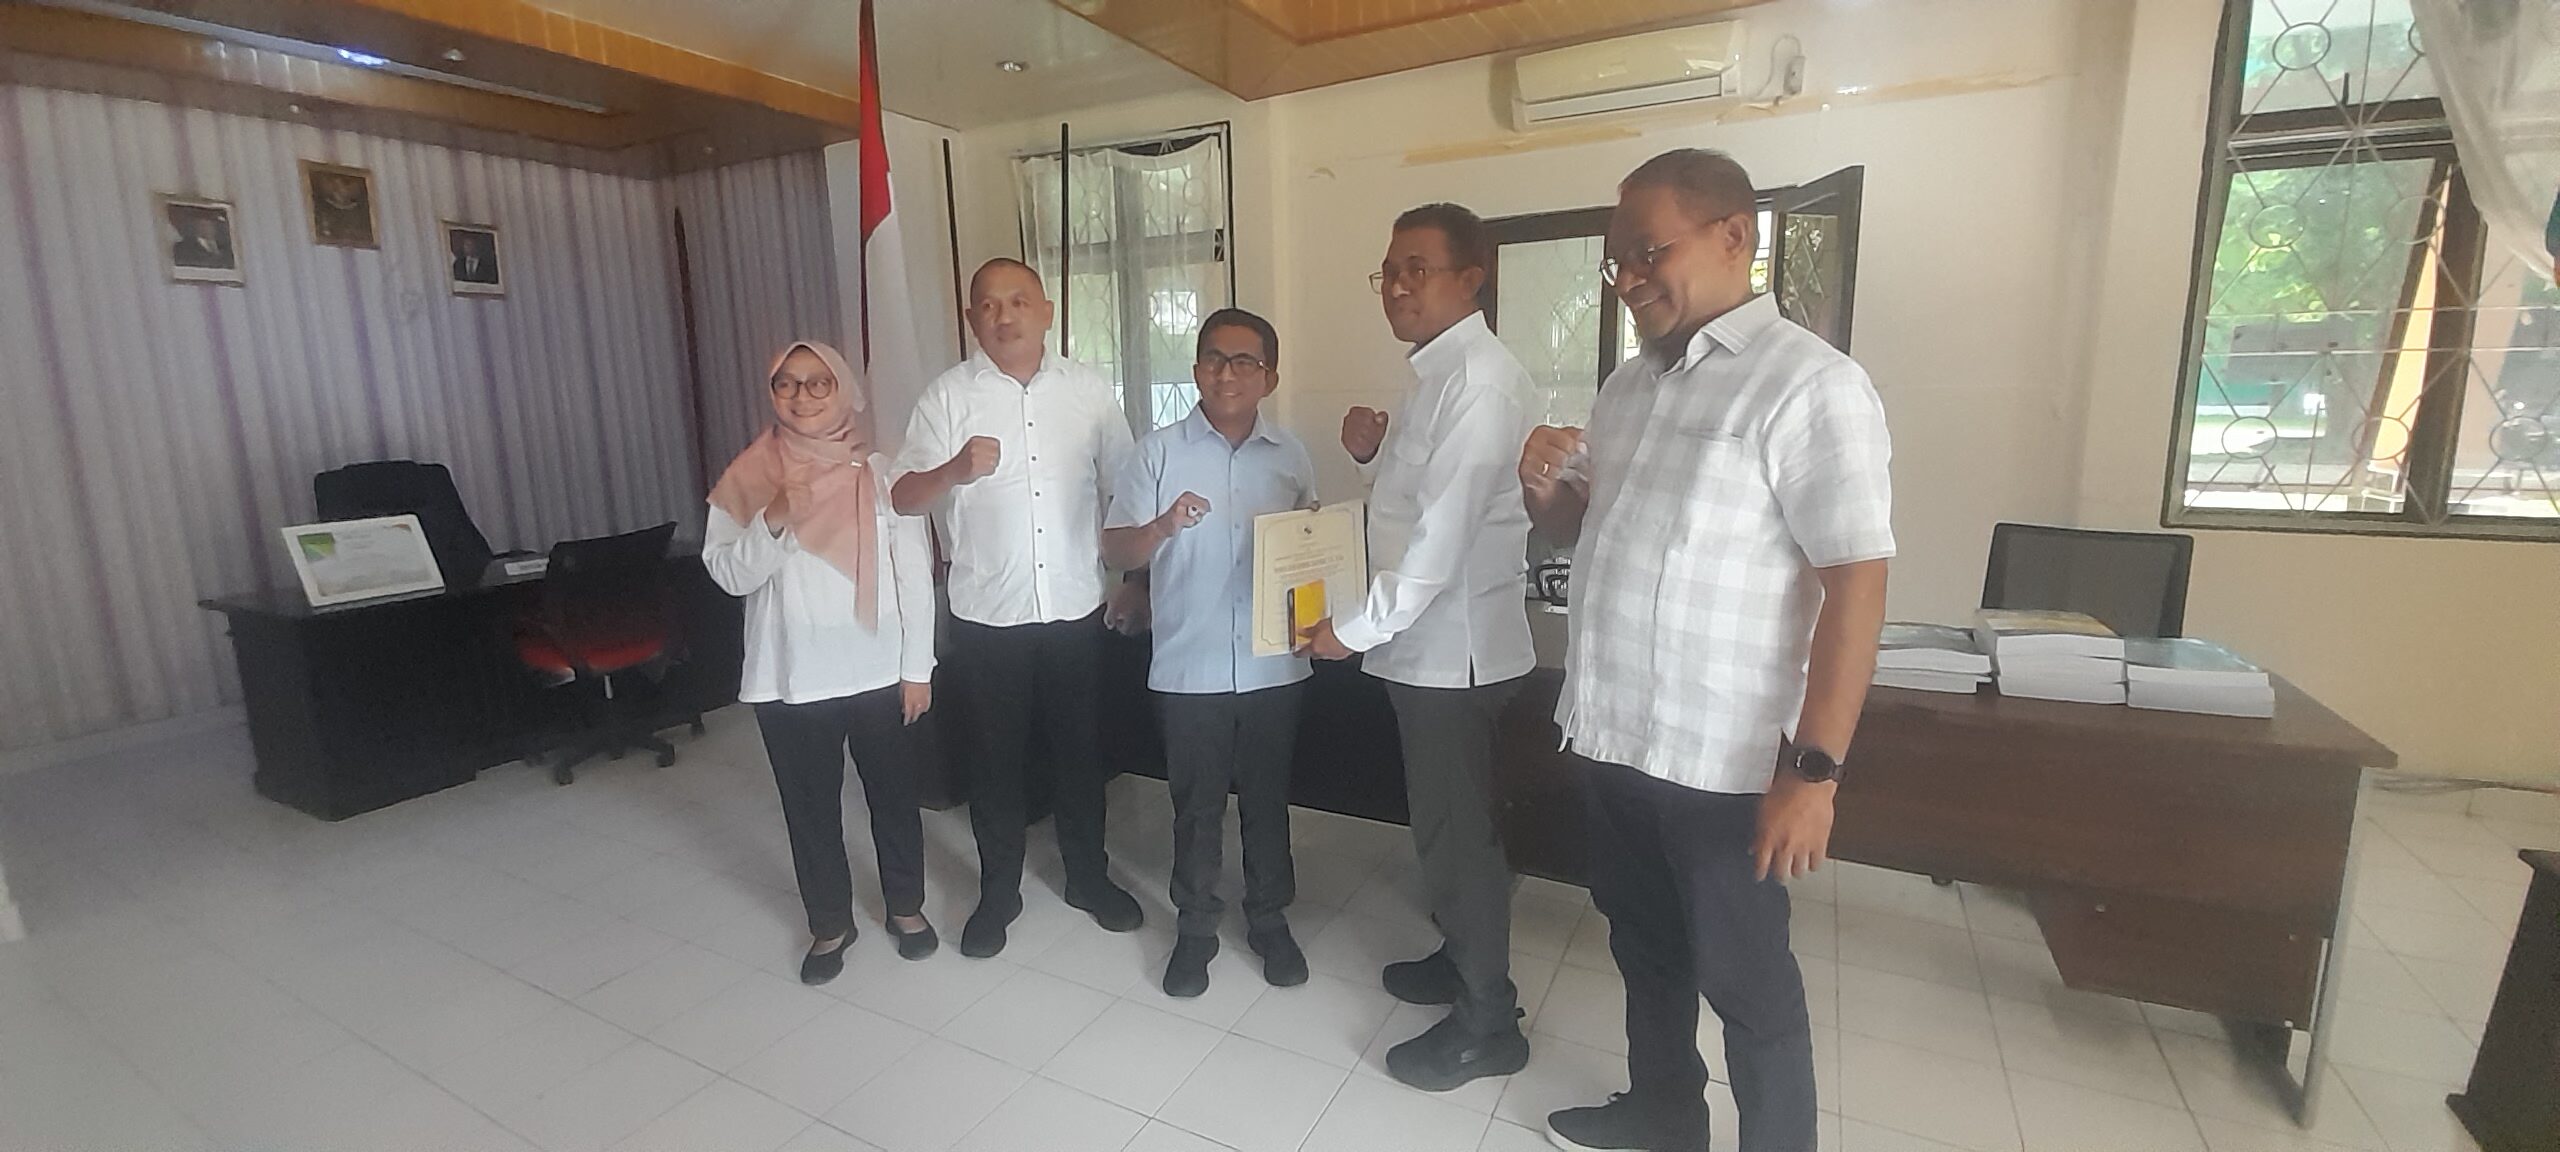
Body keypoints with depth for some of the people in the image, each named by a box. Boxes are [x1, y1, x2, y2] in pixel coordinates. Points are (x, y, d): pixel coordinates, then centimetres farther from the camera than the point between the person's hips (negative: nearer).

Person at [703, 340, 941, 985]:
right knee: (810, 807, 13)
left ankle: (905, 906, 35)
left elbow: (915, 576, -3)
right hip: (790, 679, 1)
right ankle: (830, 924, 33)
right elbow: (730, 575, -6)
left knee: (893, 794, 14)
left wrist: (917, 667, -4)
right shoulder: (748, 479, 0)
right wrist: (774, 520, -24)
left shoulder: (881, 473, -4)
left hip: (878, 672, -1)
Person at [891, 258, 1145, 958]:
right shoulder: (948, 395, -3)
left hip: (1076, 607, 1)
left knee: (1080, 748, 14)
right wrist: (955, 469, -28)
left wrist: (1134, 577, 6)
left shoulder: (1089, 390, 2)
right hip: (987, 614, -1)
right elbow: (904, 500, -8)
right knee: (996, 756, 11)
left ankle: (1089, 876, 34)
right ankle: (998, 891, 30)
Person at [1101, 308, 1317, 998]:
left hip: (1273, 668, 2)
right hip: (1188, 670, -1)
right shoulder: (1160, 451, -3)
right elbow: (1115, 551, -4)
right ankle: (1195, 929, 31)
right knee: (1197, 806, 12)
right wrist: (1163, 527, -24)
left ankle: (1270, 921, 35)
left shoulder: (1291, 457, 3)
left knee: (1268, 800, 15)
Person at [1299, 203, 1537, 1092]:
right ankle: (1466, 957, 40)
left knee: (1455, 830, 3)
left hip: (1452, 645, -10)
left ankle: (1488, 1024, 20)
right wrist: (1373, 452, 0)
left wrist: (1358, 628, -17)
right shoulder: (1443, 370, 13)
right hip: (1432, 642, 10)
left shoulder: (1476, 378, -19)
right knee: (1448, 820, 21)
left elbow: (1443, 534, -24)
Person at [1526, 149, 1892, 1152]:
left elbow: (1855, 585, -18)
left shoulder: (1808, 384, -14)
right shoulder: (1629, 384, 10)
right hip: (1611, 735, 8)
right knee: (1644, 944, 23)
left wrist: (1814, 769, -20)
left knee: (1744, 979, 11)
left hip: (1719, 761, -7)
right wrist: (1543, 487, -4)